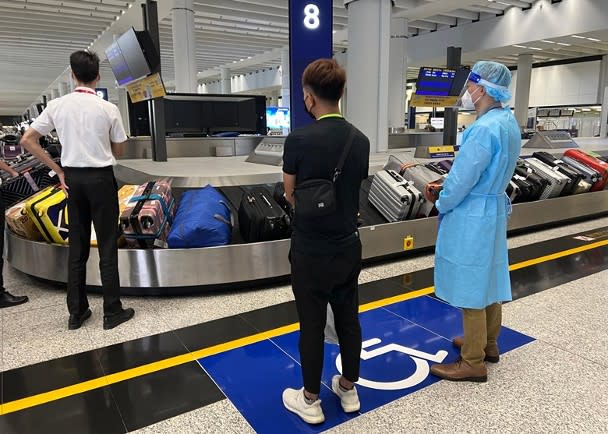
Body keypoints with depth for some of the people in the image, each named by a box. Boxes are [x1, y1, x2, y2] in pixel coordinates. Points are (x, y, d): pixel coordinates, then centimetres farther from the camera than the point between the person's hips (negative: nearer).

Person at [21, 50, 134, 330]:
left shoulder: (57, 106, 1)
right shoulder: (108, 109, -8)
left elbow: (27, 140, 1)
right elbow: (117, 151, 0)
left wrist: (58, 170, 4)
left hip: (72, 178, 4)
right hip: (100, 178, -4)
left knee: (77, 245, 12)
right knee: (107, 246, 3)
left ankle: (76, 312, 18)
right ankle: (112, 311, 9)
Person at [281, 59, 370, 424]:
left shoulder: (299, 139, -17)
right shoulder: (361, 140, -1)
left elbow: (291, 195, -4)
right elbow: (356, 189, 8)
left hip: (311, 250, -5)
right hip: (349, 246, 5)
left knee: (312, 326, 9)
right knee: (349, 320, 17)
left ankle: (310, 401, 26)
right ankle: (349, 389, 35)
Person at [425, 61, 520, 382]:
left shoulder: (485, 129, -24)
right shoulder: (508, 121, 7)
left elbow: (462, 180, -22)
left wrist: (441, 204, -2)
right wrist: (445, 186, 10)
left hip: (471, 217, -10)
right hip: (494, 210, 10)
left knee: (471, 289, 2)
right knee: (489, 281, 20)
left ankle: (473, 363, 16)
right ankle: (487, 343, 38)